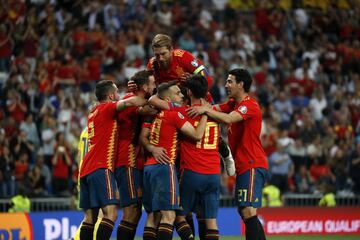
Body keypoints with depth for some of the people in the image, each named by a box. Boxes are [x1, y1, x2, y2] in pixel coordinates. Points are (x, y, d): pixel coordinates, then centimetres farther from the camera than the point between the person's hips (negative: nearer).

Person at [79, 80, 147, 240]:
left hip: (86, 169, 9)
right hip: (101, 167, -9)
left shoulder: (94, 112, 23)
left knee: (90, 217, 7)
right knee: (110, 214, -15)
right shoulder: (107, 108, -2)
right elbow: (129, 102, -20)